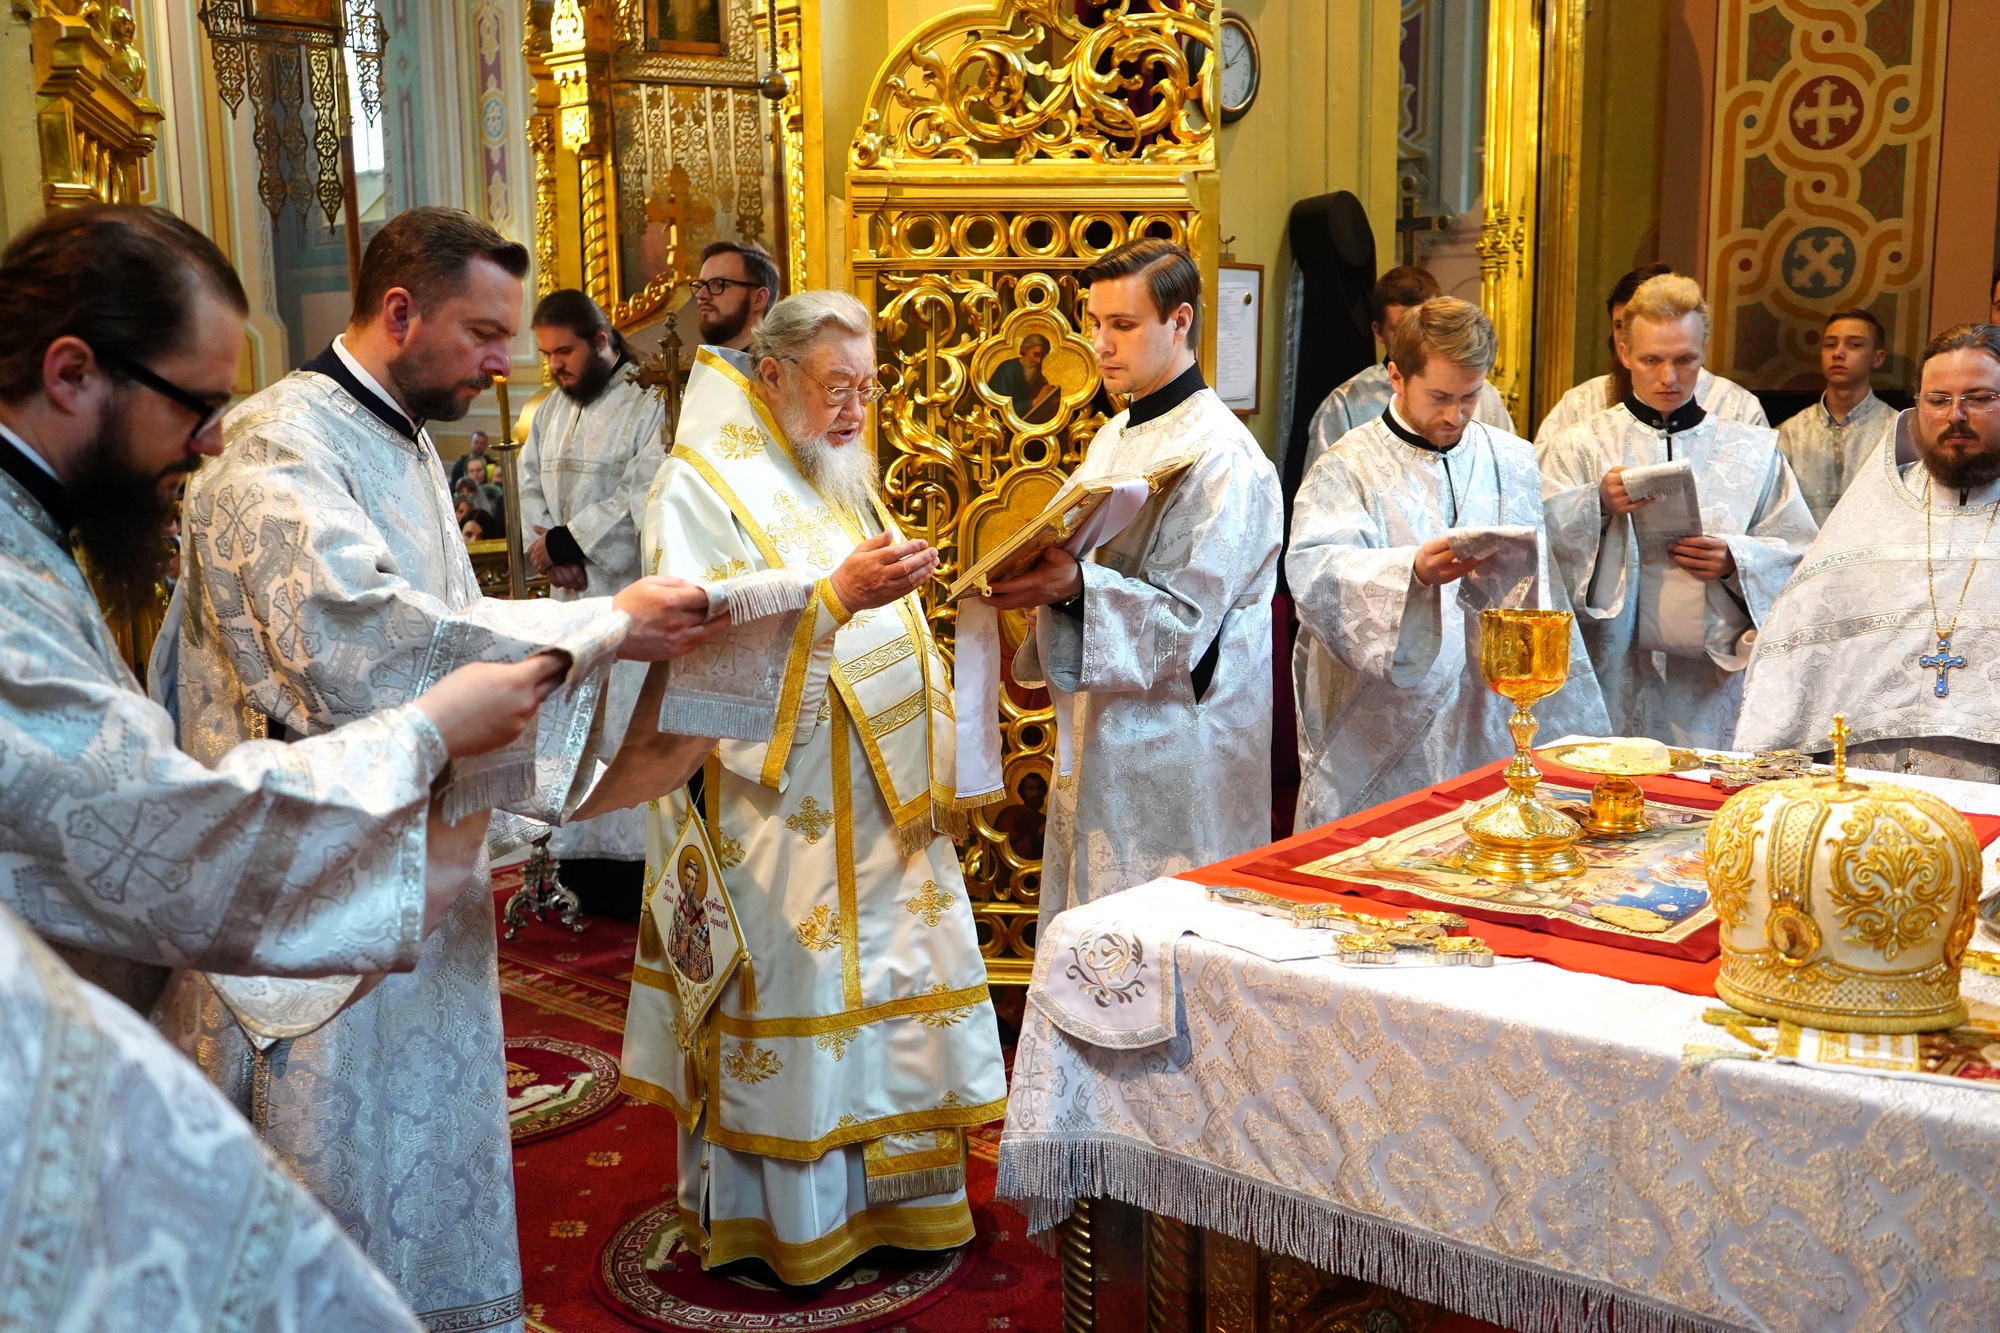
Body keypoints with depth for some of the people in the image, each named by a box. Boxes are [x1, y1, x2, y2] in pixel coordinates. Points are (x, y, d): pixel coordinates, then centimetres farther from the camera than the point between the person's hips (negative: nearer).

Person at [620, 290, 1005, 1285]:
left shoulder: (839, 480, 16)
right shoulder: (702, 487, -9)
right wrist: (834, 597, -28)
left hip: (879, 805, 8)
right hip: (778, 811, -8)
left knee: (883, 992, 12)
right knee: (791, 1002, 1)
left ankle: (883, 1190, 24)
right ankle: (778, 1214, 15)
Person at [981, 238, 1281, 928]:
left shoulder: (1221, 455, -15)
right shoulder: (1114, 437, 13)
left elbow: (1186, 617, -21)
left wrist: (1075, 587, -34)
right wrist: (1039, 574, 1)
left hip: (1176, 749, -8)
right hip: (1100, 734, 9)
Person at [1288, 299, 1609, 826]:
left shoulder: (1514, 462, 13)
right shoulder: (1347, 469, -2)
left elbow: (1541, 592, 16)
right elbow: (1314, 571, -20)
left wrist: (1566, 721, 11)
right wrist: (1412, 570, -36)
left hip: (1491, 730, 3)